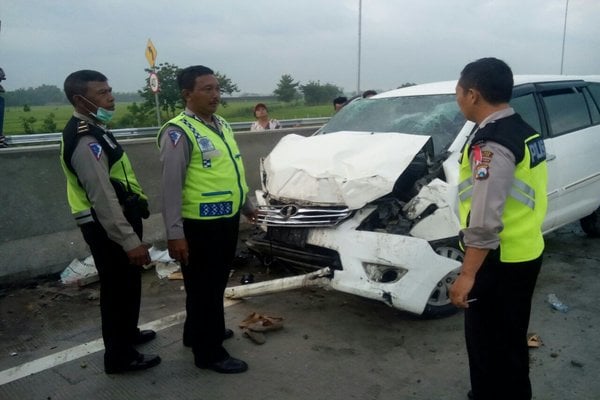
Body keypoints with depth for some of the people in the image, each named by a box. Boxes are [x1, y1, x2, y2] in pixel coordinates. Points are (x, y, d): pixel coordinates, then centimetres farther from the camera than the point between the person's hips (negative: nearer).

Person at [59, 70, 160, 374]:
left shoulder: (91, 130, 10)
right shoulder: (85, 141, -23)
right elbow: (102, 197, -28)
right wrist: (130, 241, -28)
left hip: (114, 221, 10)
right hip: (108, 227, -10)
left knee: (126, 283, 24)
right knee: (118, 288, 3)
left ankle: (127, 333, 44)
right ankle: (119, 357, 19)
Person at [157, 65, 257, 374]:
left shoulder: (221, 125, 11)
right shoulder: (178, 132, -16)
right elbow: (171, 186, -20)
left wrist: (246, 204, 25)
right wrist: (175, 233, -22)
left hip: (227, 220, 9)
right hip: (200, 226, -9)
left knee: (216, 284, 22)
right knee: (204, 288, 5)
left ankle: (197, 333, 43)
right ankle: (209, 353, 21)